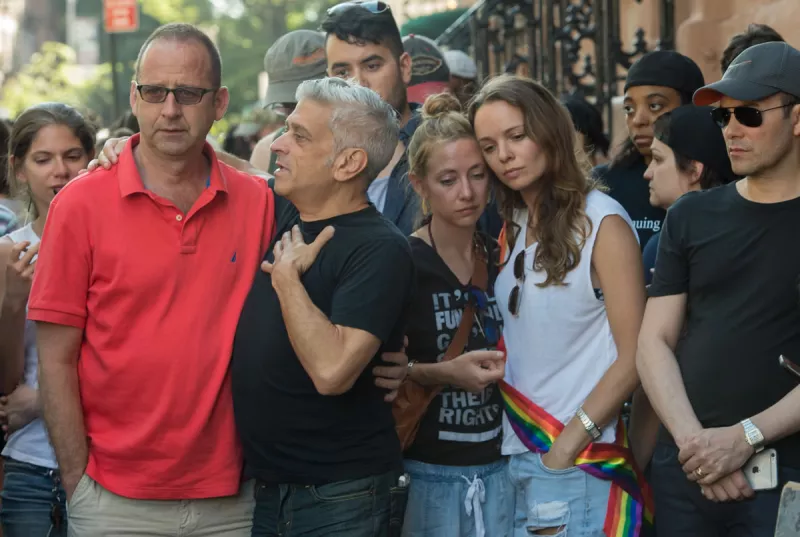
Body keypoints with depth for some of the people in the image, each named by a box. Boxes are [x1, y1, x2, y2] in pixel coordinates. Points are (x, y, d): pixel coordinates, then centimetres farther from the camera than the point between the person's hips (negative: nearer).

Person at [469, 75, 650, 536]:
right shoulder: (513, 227, 10)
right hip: (512, 453, 6)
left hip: (578, 462, -6)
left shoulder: (602, 223, -9)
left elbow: (632, 358, -11)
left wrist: (565, 447, -14)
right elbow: (510, 346, 10)